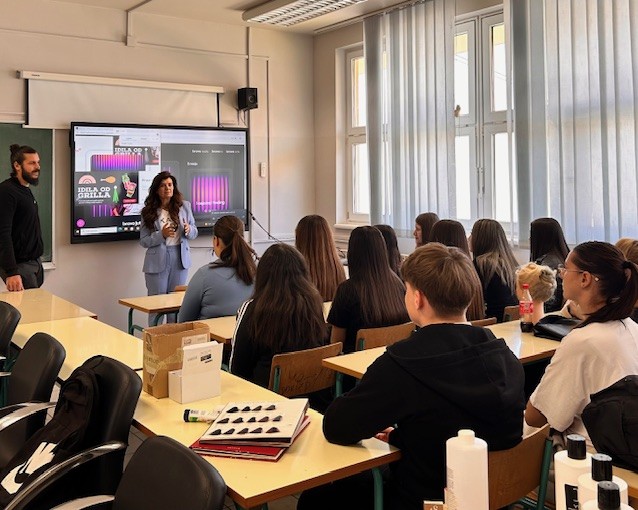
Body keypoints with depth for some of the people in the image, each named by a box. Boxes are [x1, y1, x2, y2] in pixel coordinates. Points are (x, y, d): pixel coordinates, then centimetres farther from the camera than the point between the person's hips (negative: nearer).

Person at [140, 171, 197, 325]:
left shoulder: (184, 206, 3)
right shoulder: (149, 212, -1)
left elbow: (194, 233, 9)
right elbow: (143, 241, -2)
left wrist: (189, 230, -15)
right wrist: (161, 235, -19)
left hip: (180, 259, 2)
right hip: (157, 261, -2)